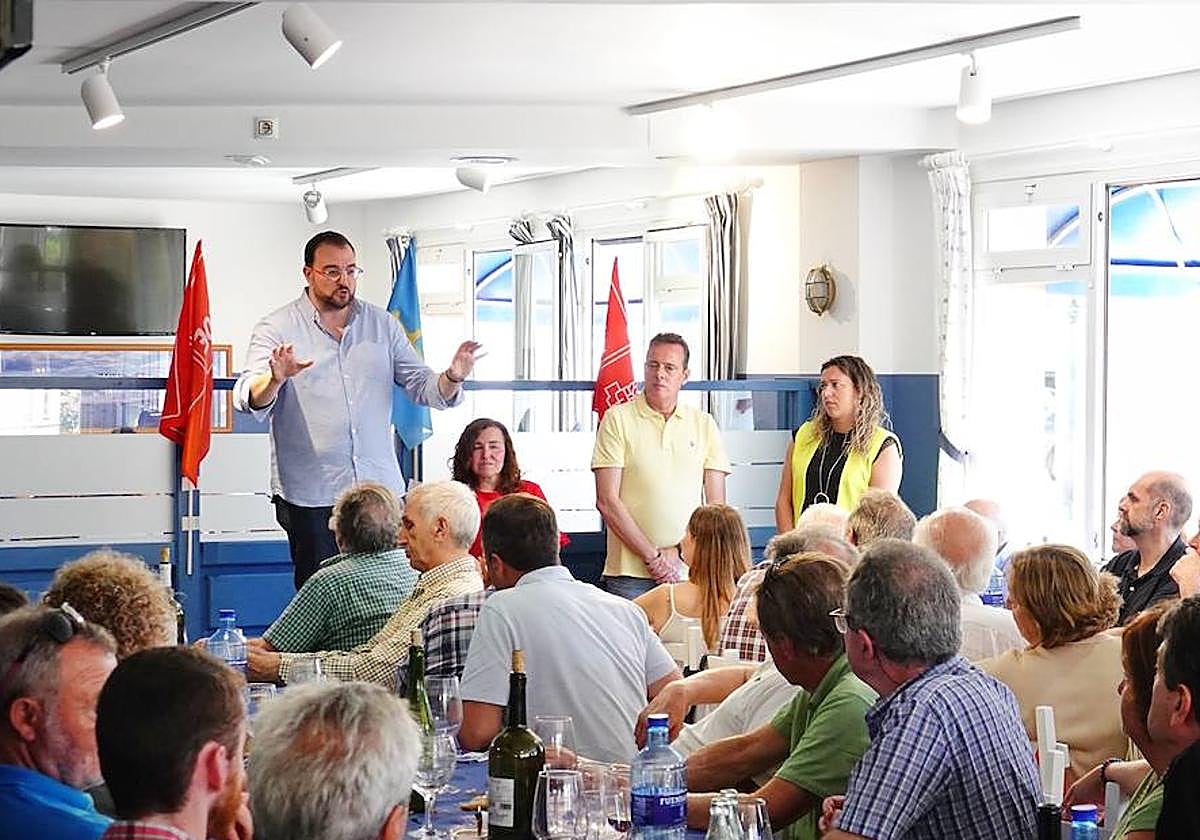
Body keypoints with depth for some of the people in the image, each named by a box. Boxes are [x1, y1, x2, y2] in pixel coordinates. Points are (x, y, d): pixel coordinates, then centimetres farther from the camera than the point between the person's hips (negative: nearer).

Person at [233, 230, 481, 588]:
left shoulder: (382, 324, 11)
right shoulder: (277, 328, 0)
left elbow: (422, 387, 10)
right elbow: (249, 399, -12)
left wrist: (452, 378, -12)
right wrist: (275, 380, -35)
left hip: (380, 488, 3)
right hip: (311, 495, -3)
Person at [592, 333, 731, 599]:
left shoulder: (704, 425, 11)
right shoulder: (618, 419, 2)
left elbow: (716, 505, 9)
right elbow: (607, 502, -5)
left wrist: (678, 552, -6)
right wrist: (652, 556, -9)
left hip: (690, 573, 2)